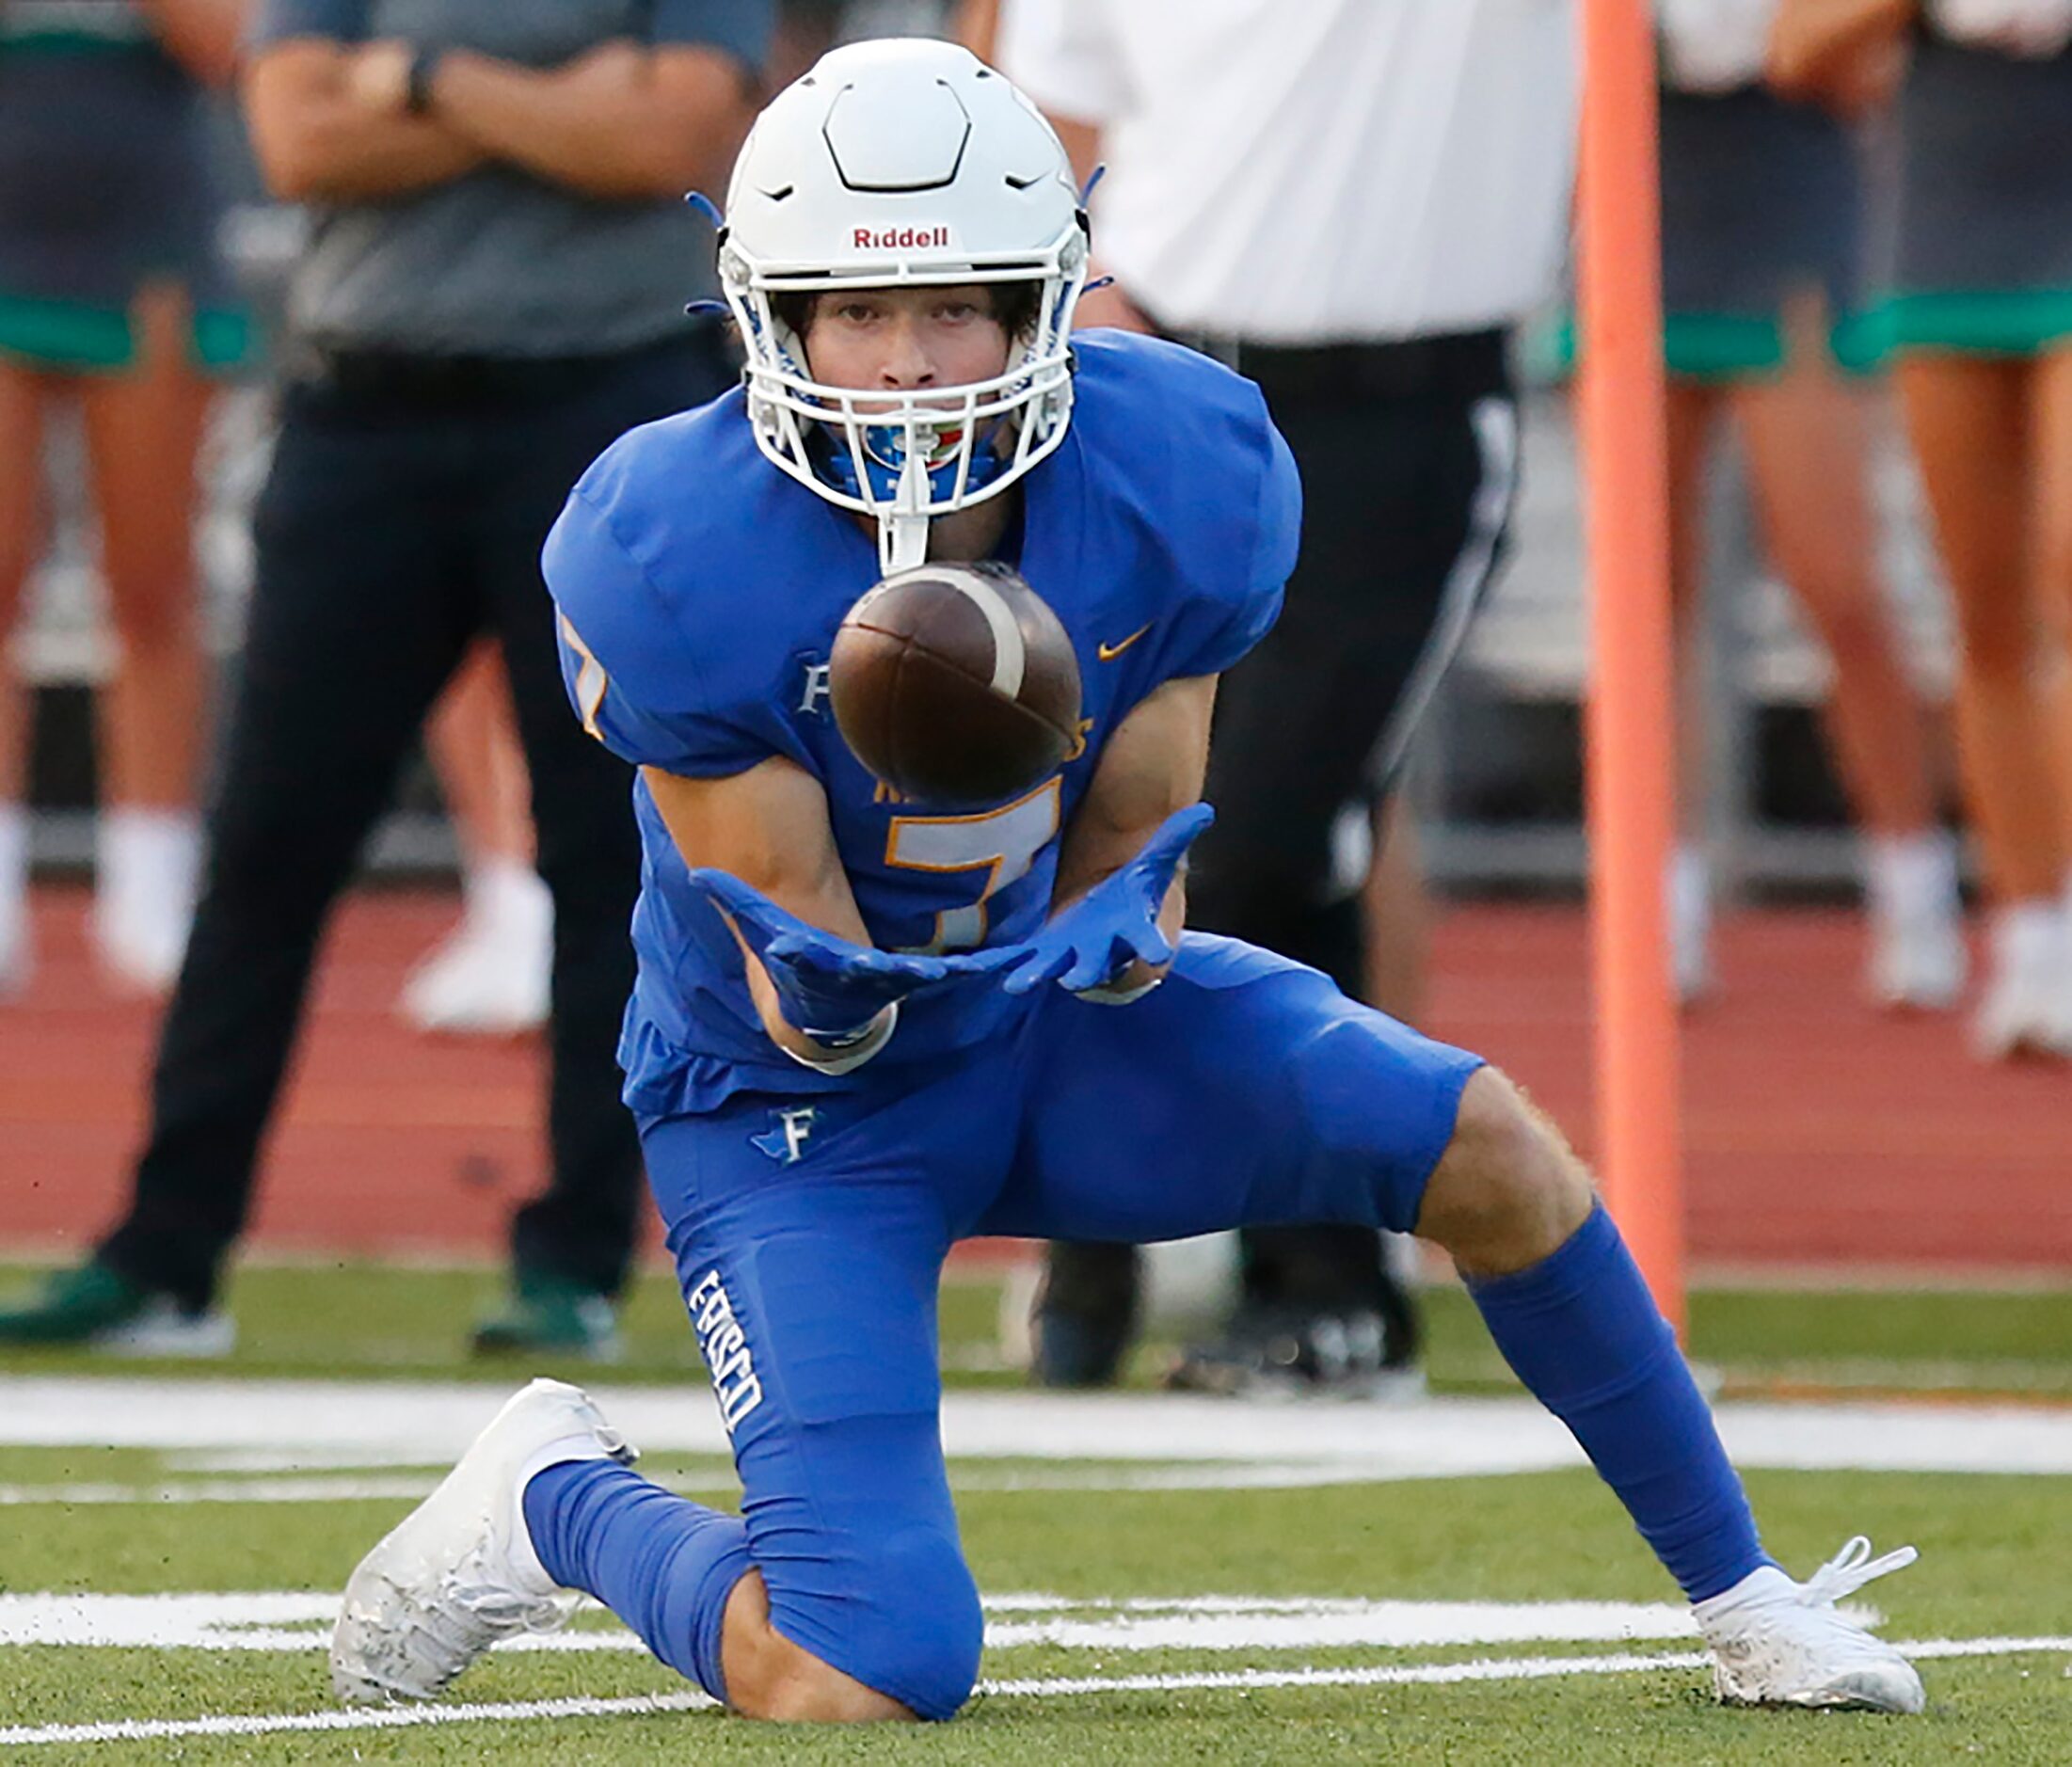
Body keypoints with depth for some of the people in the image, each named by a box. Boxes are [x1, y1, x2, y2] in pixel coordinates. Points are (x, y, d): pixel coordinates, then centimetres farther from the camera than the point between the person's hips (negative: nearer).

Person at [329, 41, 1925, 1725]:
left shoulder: (1188, 477, -17)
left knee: (1482, 1144, -18)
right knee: (869, 1682, -19)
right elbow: (794, 961, -20)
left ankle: (1739, 1590, 4)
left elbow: (1124, 866, -6)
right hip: (794, 1105, -4)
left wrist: (1113, 933, -31)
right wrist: (826, 1002, -44)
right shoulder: (675, 563, -27)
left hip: (1051, 1013, 4)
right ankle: (555, 1496, 13)